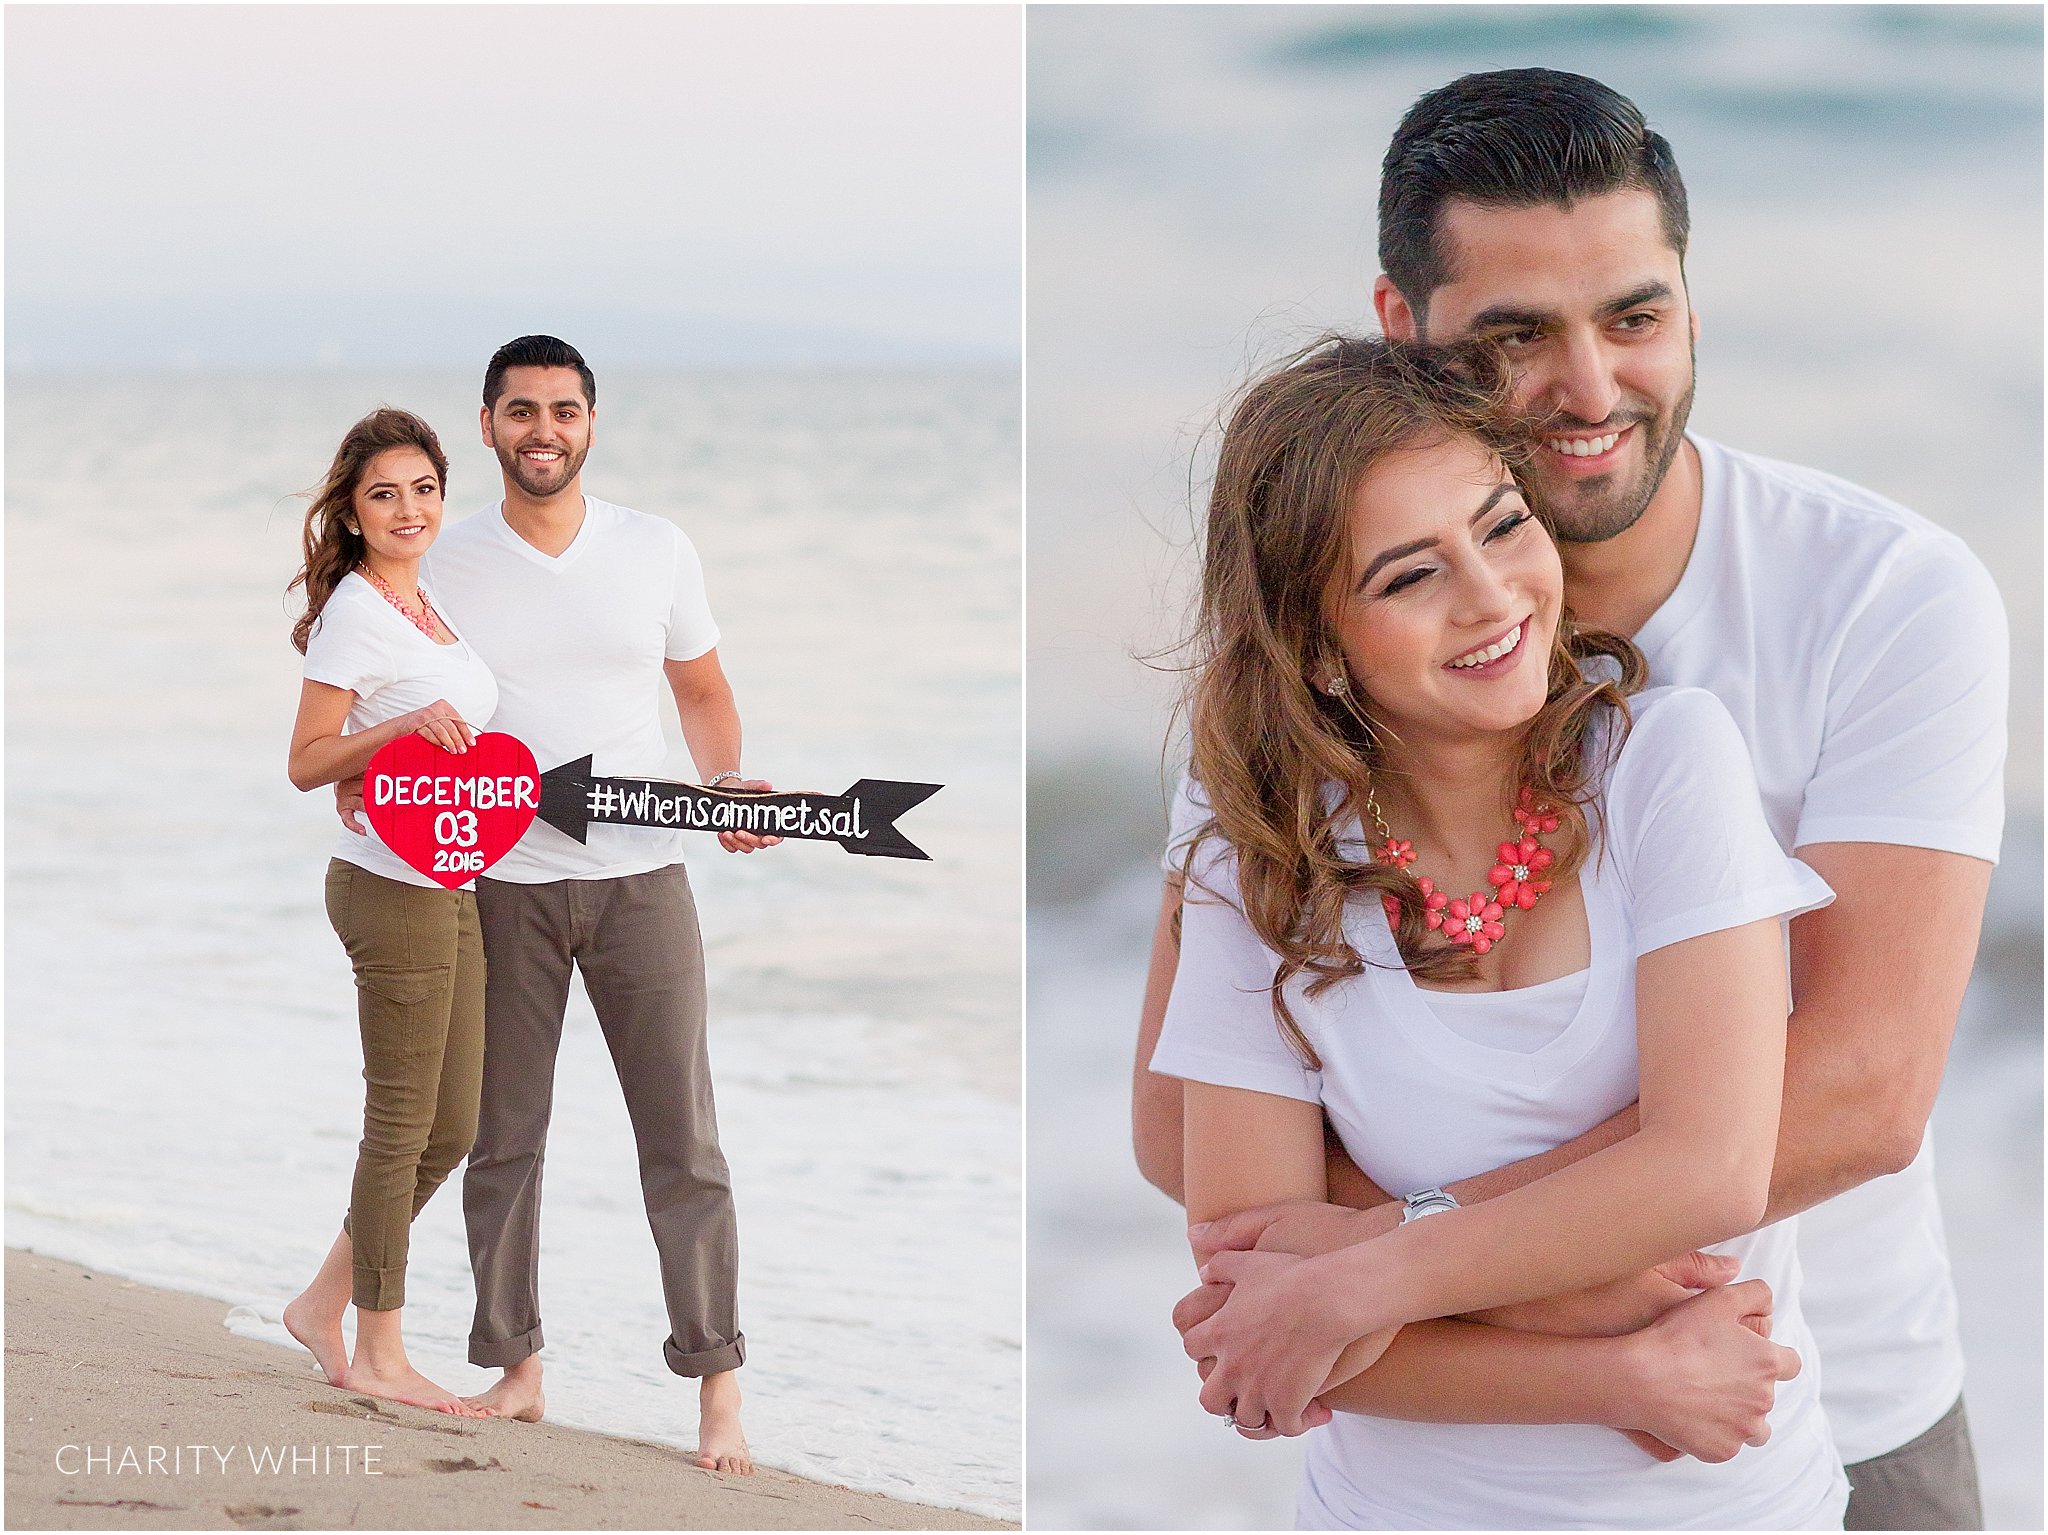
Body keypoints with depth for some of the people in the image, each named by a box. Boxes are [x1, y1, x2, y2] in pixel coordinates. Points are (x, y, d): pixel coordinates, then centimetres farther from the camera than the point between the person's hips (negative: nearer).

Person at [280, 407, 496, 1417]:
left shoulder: (430, 598, 14)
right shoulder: (354, 613, -11)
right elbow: (307, 762, -14)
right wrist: (405, 728, -25)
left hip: (455, 887, 9)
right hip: (394, 886, -9)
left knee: (451, 1127, 12)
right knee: (402, 1123, -1)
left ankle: (324, 1303, 24)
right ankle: (378, 1355, 9)